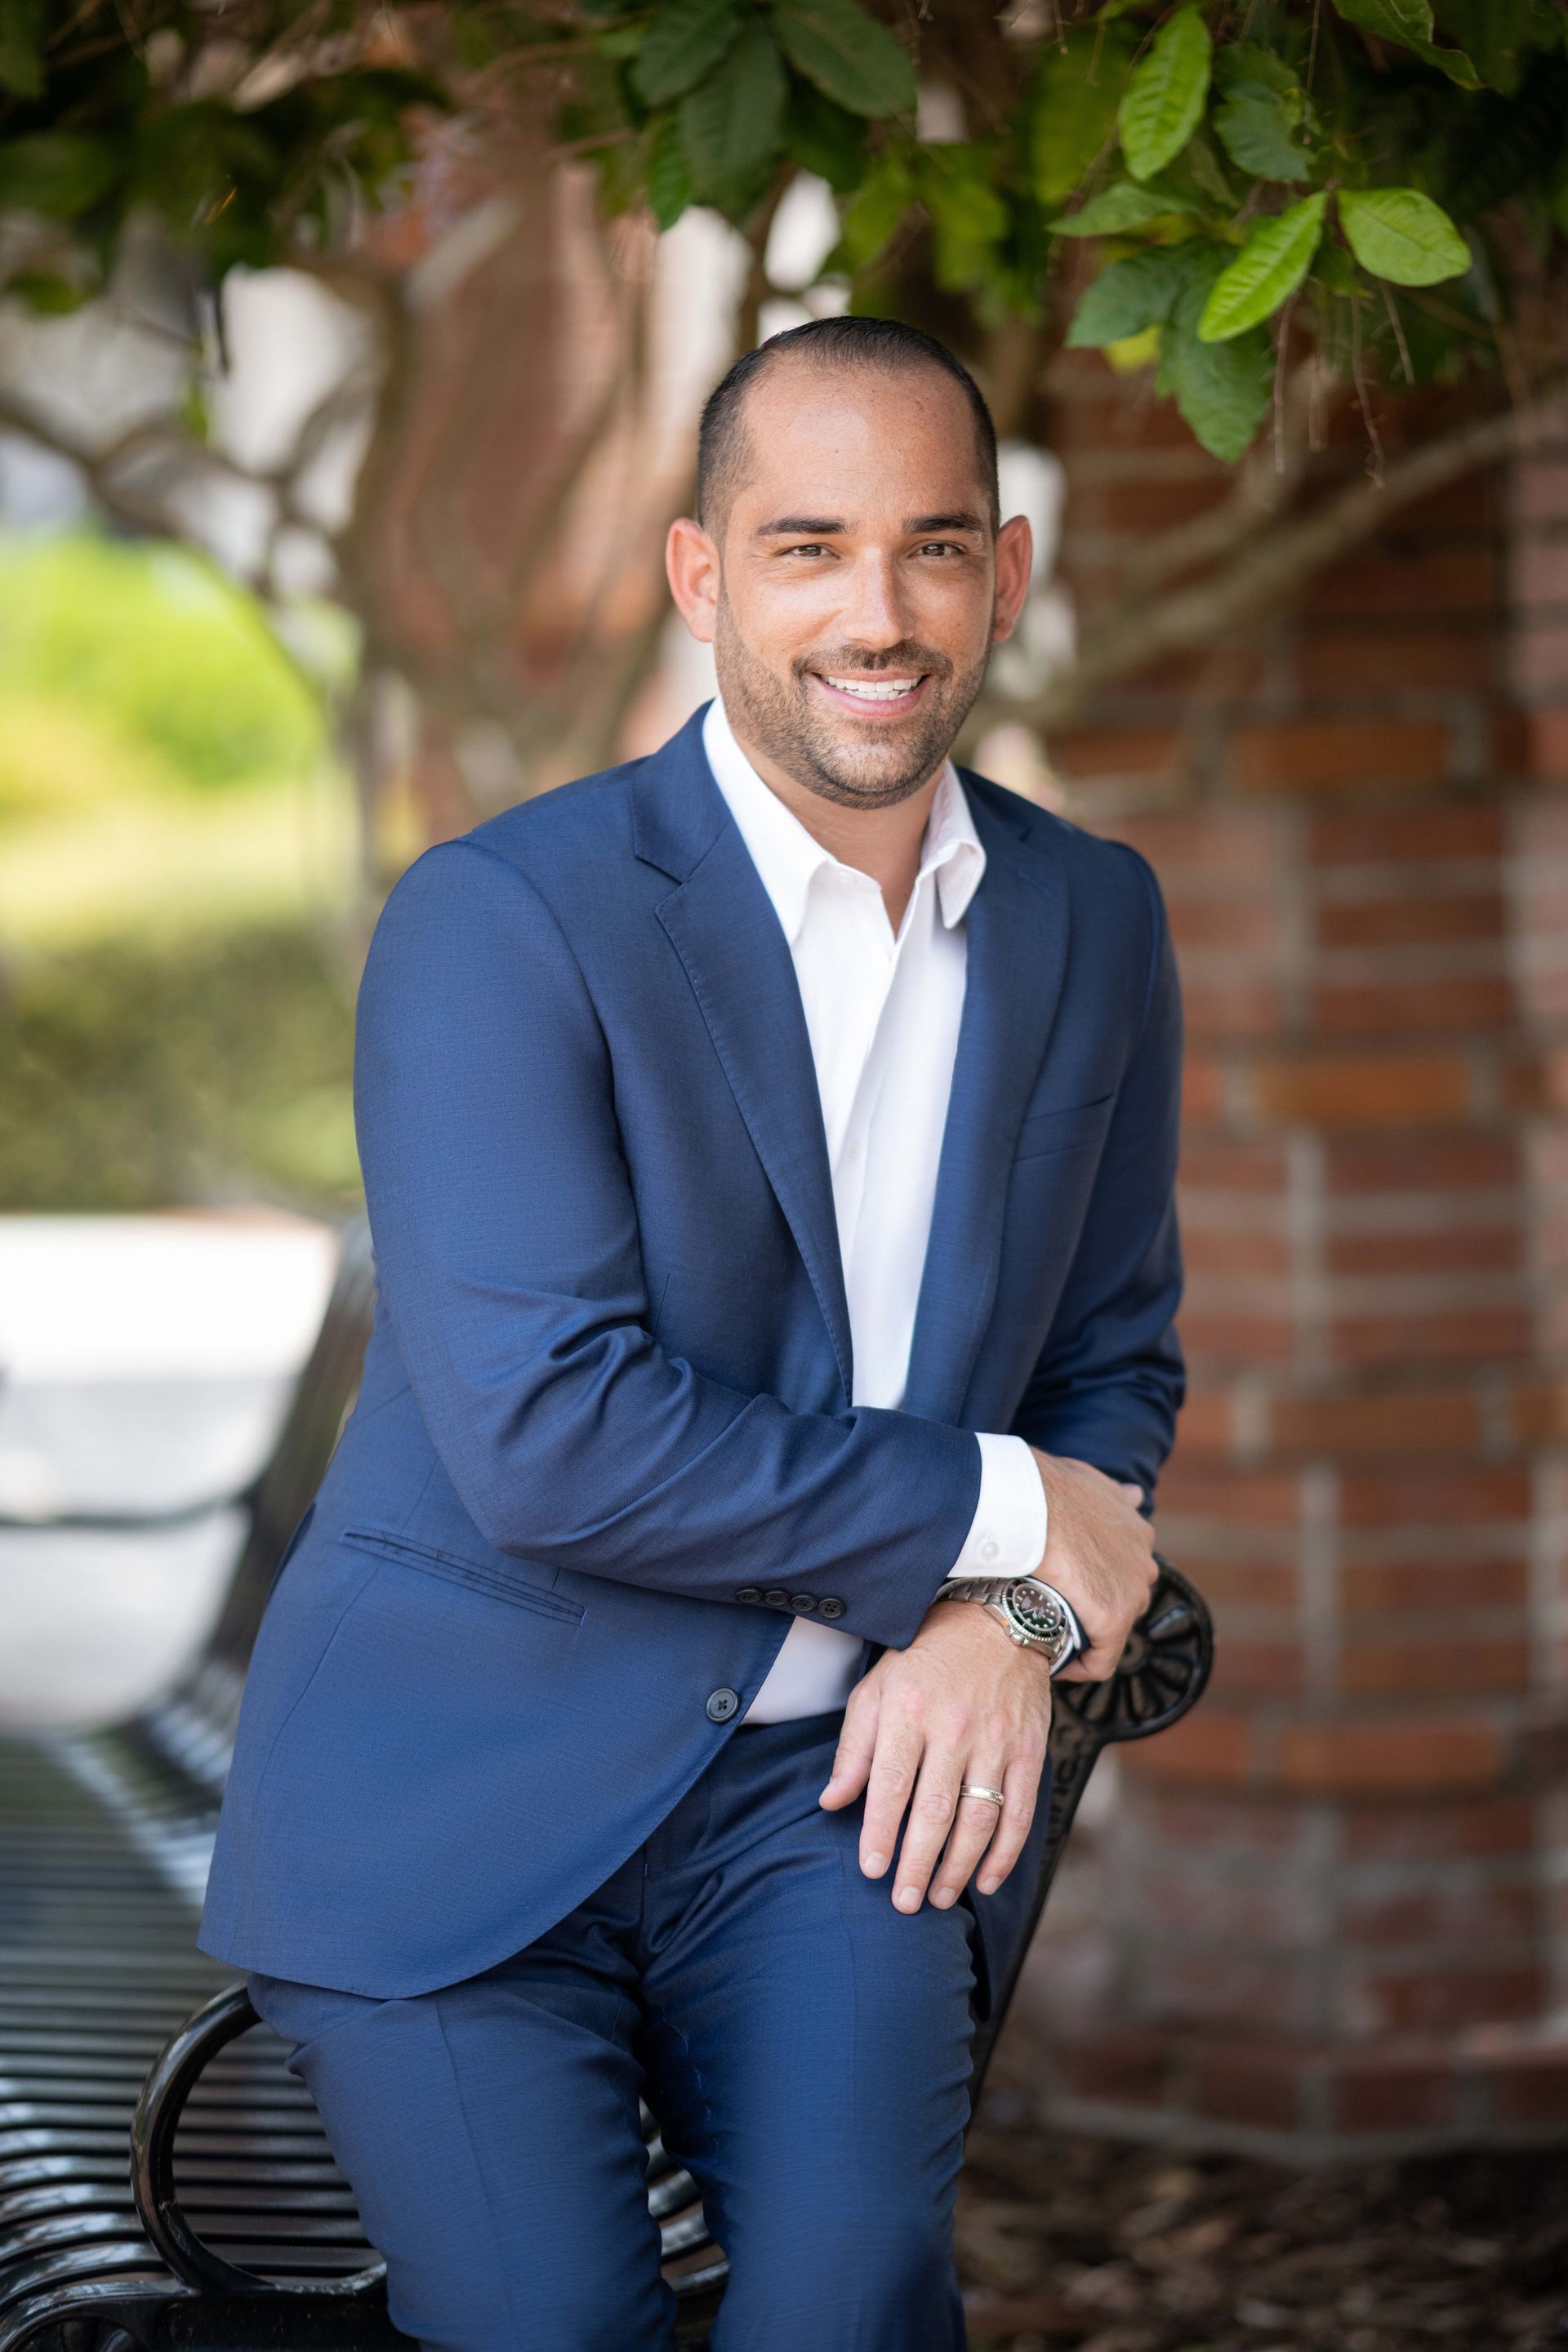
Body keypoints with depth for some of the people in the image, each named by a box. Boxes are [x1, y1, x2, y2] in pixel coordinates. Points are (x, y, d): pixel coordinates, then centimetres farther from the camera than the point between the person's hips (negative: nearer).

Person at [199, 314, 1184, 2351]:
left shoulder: (1093, 921, 8)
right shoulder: (500, 923, -12)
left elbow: (1117, 1347, 18)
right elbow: (547, 1440, -20)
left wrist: (1008, 1621, -4)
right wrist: (989, 1512, -13)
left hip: (827, 1793, 4)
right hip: (460, 1801, -4)